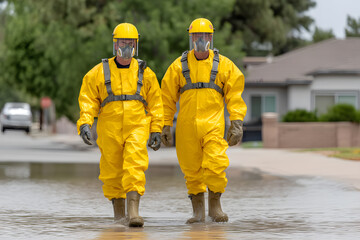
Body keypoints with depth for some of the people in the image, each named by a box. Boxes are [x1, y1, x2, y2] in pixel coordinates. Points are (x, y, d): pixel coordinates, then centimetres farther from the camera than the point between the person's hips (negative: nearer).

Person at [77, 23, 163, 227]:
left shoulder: (144, 73, 6)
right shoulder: (99, 72, 4)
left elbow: (155, 102, 8)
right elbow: (88, 99, 1)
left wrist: (156, 130, 3)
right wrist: (85, 124, -12)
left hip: (137, 128, -1)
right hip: (110, 131, 1)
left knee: (135, 166, -16)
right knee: (112, 172, 6)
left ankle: (134, 211, -21)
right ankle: (118, 211, 23)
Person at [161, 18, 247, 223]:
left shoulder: (224, 65, 7)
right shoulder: (179, 66, 9)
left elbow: (235, 96, 6)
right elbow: (168, 97, 12)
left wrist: (237, 123, -3)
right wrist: (165, 126, 8)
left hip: (213, 122, -1)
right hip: (187, 125, 1)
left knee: (216, 163, -14)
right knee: (192, 168, 3)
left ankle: (215, 205, 5)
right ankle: (198, 210, 15)